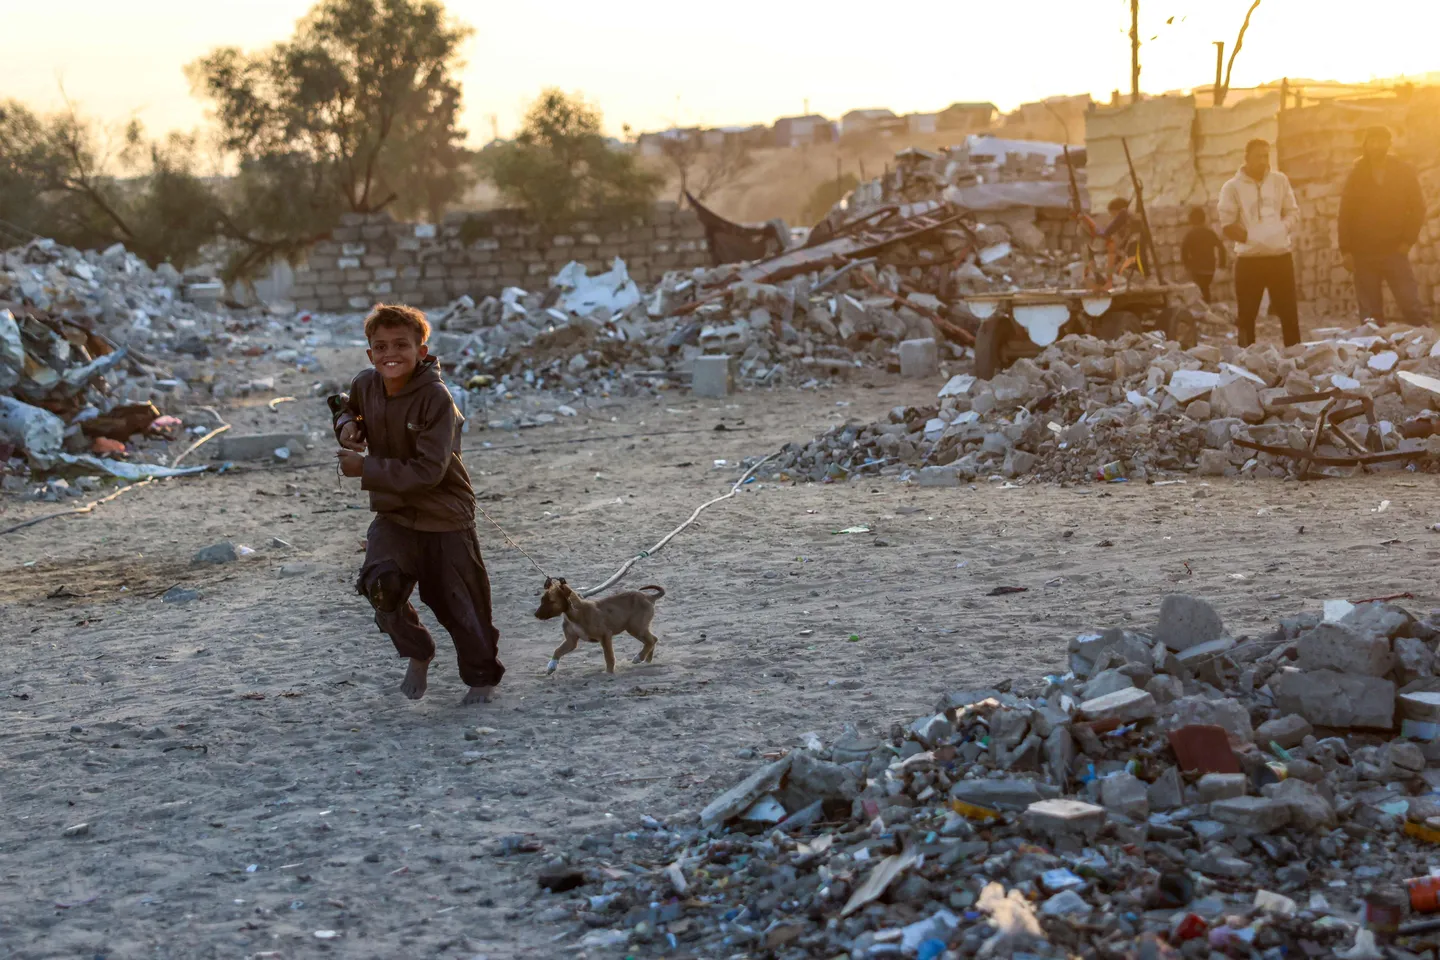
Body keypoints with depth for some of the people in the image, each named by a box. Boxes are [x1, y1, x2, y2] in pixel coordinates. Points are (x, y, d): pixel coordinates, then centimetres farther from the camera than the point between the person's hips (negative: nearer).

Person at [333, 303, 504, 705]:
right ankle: (417, 654, 10)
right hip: (393, 514, 4)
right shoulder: (366, 385, -5)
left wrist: (366, 469, -25)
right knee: (380, 583, -19)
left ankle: (482, 676, 35)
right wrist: (347, 423, -2)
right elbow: (347, 405, 22)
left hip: (445, 519, -4)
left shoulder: (436, 398, -23)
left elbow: (428, 471, -26)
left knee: (459, 604, 7)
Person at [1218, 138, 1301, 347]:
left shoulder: (1280, 180, 8)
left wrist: (1281, 229, -9)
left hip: (1281, 256, 2)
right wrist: (1252, 237, -21)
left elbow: (1293, 213, 12)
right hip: (1249, 259, -2)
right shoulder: (1233, 187, -2)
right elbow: (1227, 225, -6)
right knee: (1246, 316, 1)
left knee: (1289, 313, 3)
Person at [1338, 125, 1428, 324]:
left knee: (1412, 305, -6)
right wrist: (1345, 250, -3)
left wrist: (1408, 240, -5)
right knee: (1369, 312, 1)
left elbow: (1418, 208, 5)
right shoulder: (1356, 174, 5)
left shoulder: (1405, 171, 3)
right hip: (1363, 253, 1)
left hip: (1395, 250, -1)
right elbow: (1345, 213, 3)